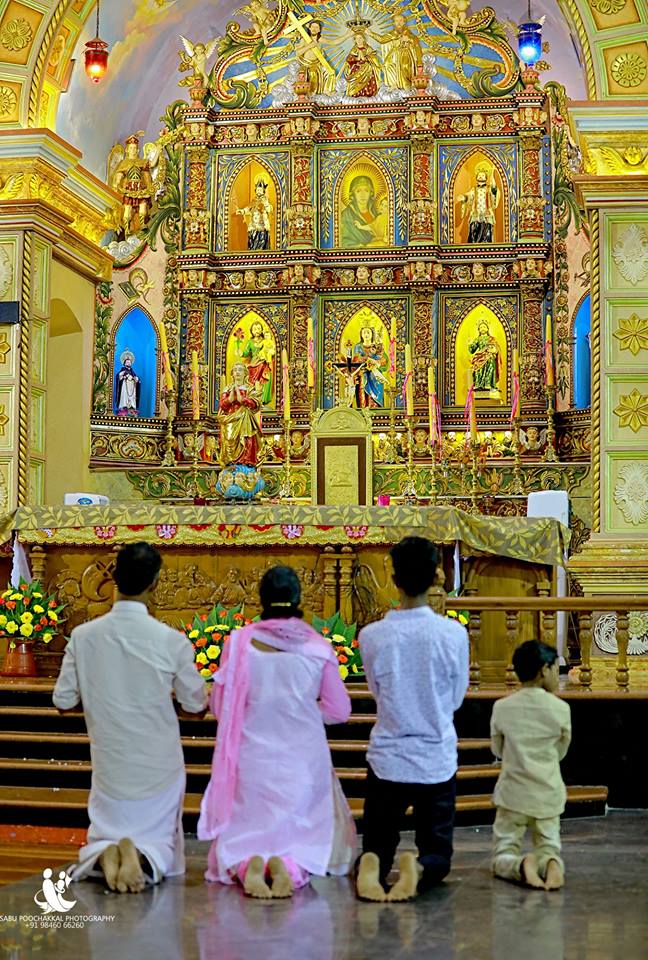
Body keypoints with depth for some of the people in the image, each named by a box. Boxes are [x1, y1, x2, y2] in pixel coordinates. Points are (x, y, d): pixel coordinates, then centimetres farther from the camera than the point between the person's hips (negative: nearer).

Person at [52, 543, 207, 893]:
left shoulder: (83, 636, -11)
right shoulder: (171, 641, -17)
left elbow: (63, 702, -2)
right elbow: (196, 707, -5)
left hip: (110, 768, 2)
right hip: (159, 769, -1)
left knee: (97, 842, 18)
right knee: (163, 847, 14)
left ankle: (105, 855, -17)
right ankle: (145, 858, -20)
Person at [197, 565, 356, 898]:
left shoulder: (239, 642, -8)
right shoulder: (319, 648, -7)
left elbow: (218, 706, 0)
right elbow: (339, 711, 2)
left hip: (251, 761, 0)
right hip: (303, 761, 0)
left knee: (240, 838, 15)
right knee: (306, 836, 15)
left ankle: (245, 866, -17)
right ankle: (293, 866, -17)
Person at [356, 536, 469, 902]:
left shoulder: (372, 636, -9)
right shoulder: (453, 634, -11)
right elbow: (456, 699, 2)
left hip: (387, 761, 1)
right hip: (437, 762, -1)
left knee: (378, 847, 17)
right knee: (438, 854, 15)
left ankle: (372, 867, -17)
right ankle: (419, 869, -18)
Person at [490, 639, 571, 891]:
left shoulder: (502, 707, -6)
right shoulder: (560, 708, -8)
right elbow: (561, 752, 5)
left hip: (513, 793, 0)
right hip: (548, 795, 0)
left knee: (503, 857, 7)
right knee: (549, 849, 12)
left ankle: (523, 865, -25)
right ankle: (550, 864, -21)